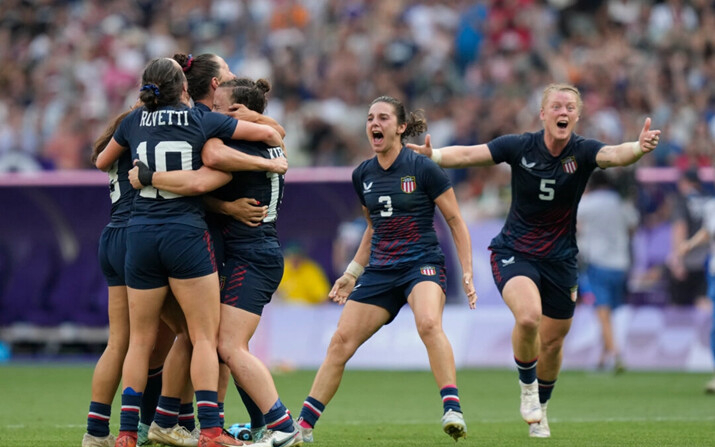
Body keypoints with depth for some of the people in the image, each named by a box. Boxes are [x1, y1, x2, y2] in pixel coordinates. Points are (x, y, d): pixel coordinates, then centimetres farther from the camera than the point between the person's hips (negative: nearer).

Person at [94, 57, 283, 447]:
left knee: (140, 340, 9)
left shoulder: (135, 121, 8)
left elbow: (102, 162, 24)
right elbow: (267, 133, 4)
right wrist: (278, 151, 25)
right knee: (205, 337, -1)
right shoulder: (202, 121, 0)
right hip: (186, 235, -3)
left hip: (140, 234, 3)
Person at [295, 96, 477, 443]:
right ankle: (304, 425, 5)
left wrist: (467, 273, -8)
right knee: (341, 341, -1)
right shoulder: (362, 176, 8)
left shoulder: (423, 169, -9)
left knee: (429, 323, -34)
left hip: (422, 263, -5)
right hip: (380, 270, 6)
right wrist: (352, 273, 19)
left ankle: (452, 410, -36)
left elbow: (456, 222, -3)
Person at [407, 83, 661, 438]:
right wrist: (433, 155, -34)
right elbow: (467, 155, -15)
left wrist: (640, 147, -55)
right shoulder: (520, 147, -12)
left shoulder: (582, 152, -13)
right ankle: (527, 385, -1)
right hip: (514, 252, -2)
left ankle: (539, 408, 39)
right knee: (528, 316, -29)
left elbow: (616, 155, -32)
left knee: (553, 341, 11)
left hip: (560, 259, 2)